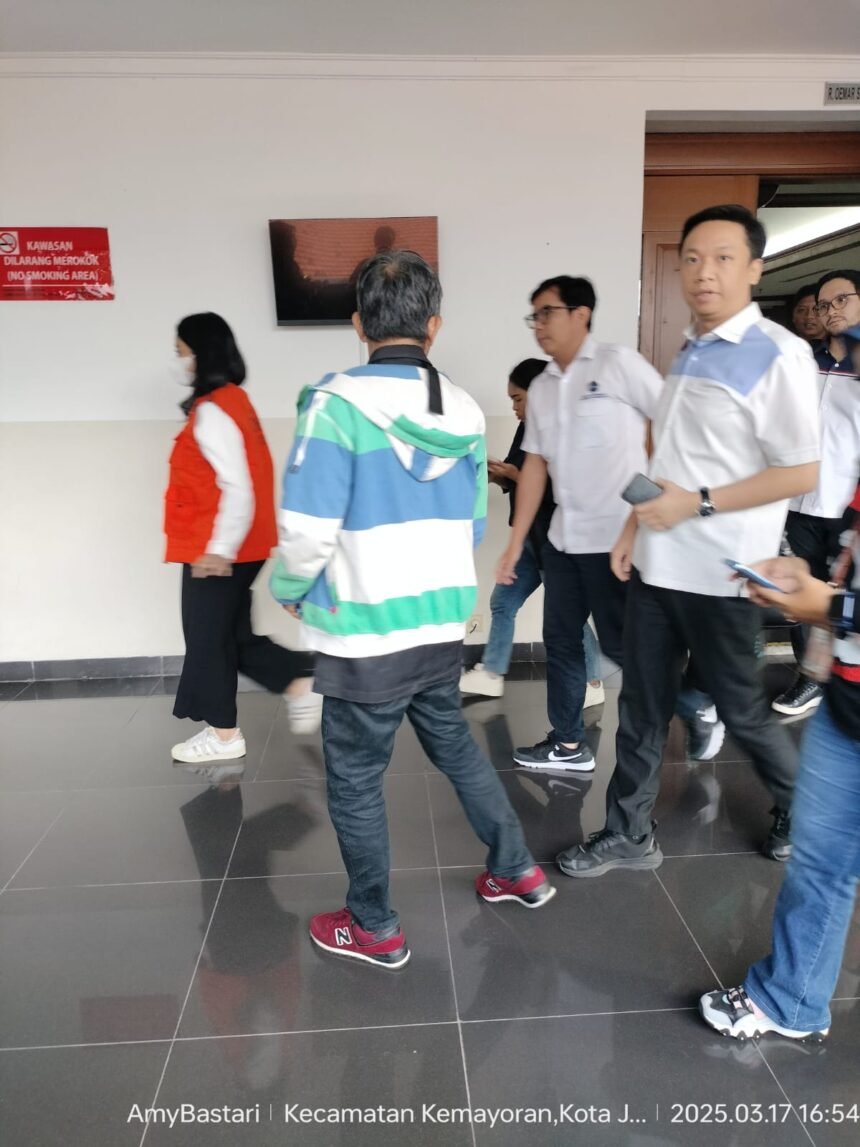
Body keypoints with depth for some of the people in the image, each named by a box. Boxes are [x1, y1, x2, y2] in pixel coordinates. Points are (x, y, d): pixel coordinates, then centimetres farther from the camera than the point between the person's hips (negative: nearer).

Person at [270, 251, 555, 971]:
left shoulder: (339, 404, -17)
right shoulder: (466, 412, 1)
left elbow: (309, 530, -19)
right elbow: (472, 526, 8)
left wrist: (290, 591, 1)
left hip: (365, 635, -6)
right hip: (444, 625, 6)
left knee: (355, 781, 12)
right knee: (455, 746, 26)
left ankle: (374, 929, 28)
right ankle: (518, 870, 39)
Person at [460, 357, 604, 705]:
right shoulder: (527, 429, 6)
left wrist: (515, 475, -20)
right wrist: (497, 475, -5)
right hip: (530, 537, 9)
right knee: (502, 603, 14)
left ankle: (593, 685, 22)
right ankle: (490, 673, 28)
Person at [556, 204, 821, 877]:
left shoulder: (777, 354, -13)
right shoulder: (692, 351, 10)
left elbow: (802, 473, -16)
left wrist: (696, 504, -19)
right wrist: (634, 526, 9)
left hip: (720, 572, -7)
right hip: (658, 564, 7)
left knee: (741, 711, 12)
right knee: (642, 708, 12)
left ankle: (804, 810, 40)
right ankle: (629, 836, 28)